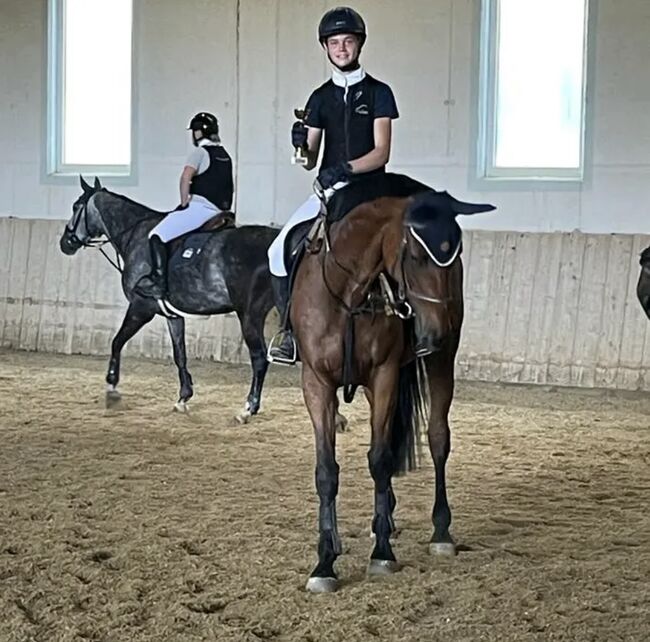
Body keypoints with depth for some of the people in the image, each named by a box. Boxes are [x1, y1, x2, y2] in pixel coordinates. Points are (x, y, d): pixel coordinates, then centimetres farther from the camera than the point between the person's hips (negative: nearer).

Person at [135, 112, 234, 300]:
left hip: (200, 207, -9)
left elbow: (186, 176, -20)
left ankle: (158, 283, -23)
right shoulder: (225, 156, 20)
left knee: (157, 236, -12)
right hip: (220, 211, 9)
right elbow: (228, 188, 24)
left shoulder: (200, 151, -5)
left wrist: (184, 203, -12)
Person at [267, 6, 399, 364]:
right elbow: (310, 161, 13)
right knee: (281, 250, -14)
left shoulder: (378, 93, 3)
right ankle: (291, 328, -1)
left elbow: (381, 153, -6)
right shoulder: (320, 98, 14)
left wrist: (345, 168, -22)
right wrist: (301, 146, -11)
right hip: (327, 190, 4)